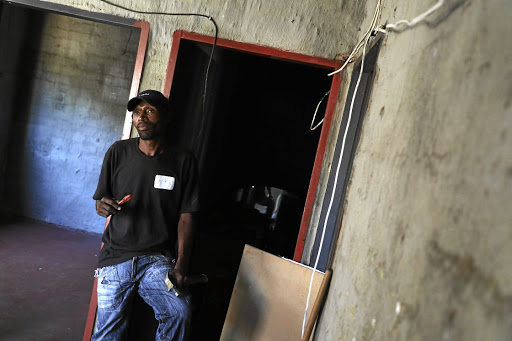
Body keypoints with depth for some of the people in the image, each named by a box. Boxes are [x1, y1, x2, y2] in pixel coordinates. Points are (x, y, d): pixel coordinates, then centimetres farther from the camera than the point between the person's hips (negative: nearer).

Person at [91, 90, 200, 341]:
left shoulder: (183, 162, -1)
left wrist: (181, 265, -12)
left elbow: (186, 215, -2)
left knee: (179, 312, -23)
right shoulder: (119, 152, 2)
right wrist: (103, 206, -15)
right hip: (116, 255, 2)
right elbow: (100, 202, 10)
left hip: (157, 258, -1)